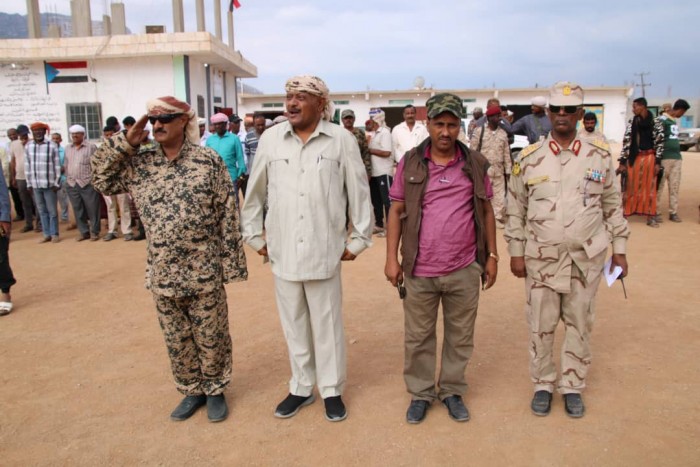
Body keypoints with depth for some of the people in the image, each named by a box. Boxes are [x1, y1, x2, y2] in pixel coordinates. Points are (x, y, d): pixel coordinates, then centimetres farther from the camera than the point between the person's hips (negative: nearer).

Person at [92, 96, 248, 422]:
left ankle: (215, 390, 33)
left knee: (211, 337, 11)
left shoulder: (208, 161, -8)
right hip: (162, 275, 3)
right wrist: (125, 142, -3)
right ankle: (192, 390, 37)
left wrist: (230, 263, -7)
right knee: (176, 340, 17)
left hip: (204, 273, -3)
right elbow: (101, 180, 7)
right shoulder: (138, 162, 3)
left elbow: (227, 215, -7)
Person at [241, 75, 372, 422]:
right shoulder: (270, 138, 3)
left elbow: (359, 193, 1)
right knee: (293, 325, 15)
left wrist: (359, 239, 2)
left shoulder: (341, 140, -4)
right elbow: (255, 192, 12)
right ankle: (301, 387, 33)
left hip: (324, 251, -2)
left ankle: (332, 390, 29)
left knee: (327, 325, 10)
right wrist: (254, 235, 11)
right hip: (282, 251, 3)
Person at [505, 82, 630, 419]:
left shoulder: (600, 156, 1)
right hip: (541, 259, -1)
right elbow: (515, 210, 2)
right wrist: (516, 252, 0)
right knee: (541, 327, 8)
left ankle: (573, 386, 29)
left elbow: (613, 206, 8)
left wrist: (619, 248, 6)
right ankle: (543, 385, 27)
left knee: (580, 325, 12)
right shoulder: (527, 159, -2)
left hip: (587, 258, 1)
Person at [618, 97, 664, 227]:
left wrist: (658, 162, -4)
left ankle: (650, 216, 11)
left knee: (650, 187, 4)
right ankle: (624, 212, 11)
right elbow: (626, 141, 2)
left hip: (649, 158, -1)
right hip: (634, 158, 1)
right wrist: (622, 162, -3)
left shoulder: (656, 122, 1)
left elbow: (659, 142, 1)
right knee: (631, 186, 5)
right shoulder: (631, 122, 4)